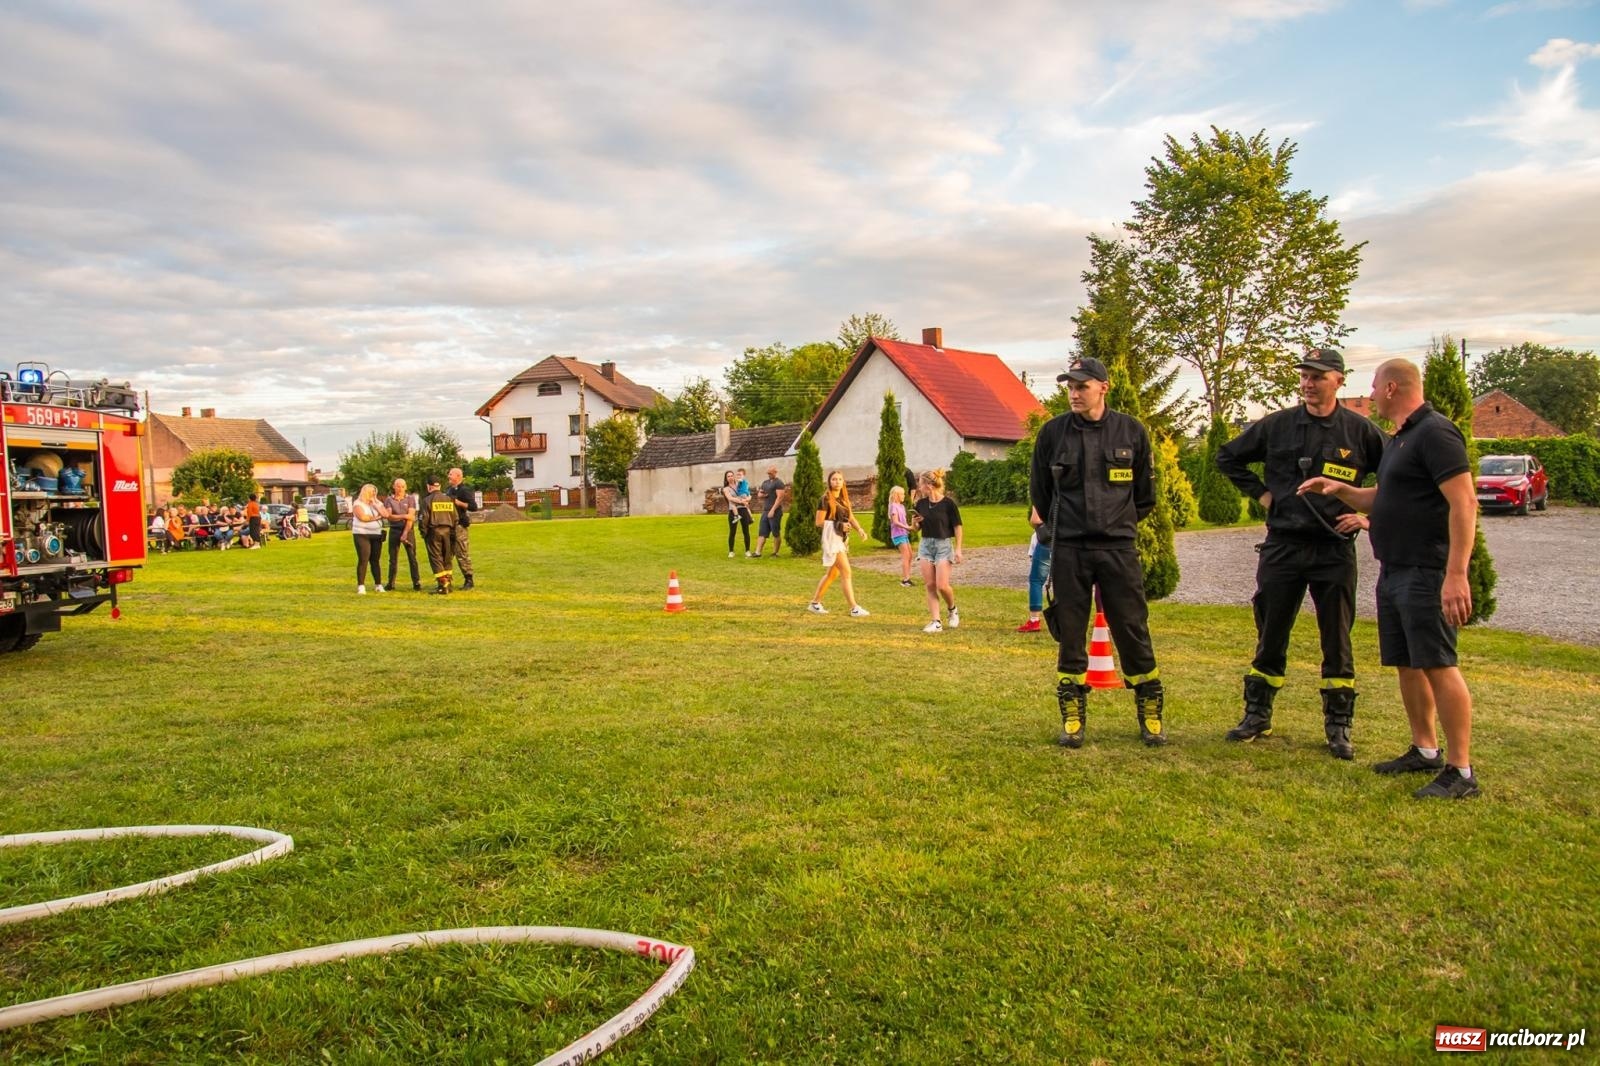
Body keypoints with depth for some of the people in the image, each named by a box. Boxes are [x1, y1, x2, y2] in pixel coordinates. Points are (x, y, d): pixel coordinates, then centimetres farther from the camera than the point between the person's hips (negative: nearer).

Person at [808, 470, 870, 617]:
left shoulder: (844, 499, 14)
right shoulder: (825, 499, -8)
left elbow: (851, 517, 7)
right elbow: (819, 522, -10)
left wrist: (859, 529, -12)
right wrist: (839, 525, -19)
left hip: (843, 538, 8)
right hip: (832, 538, -8)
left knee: (832, 573, 14)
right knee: (846, 572, -11)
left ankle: (814, 603, 25)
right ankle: (854, 608, -9)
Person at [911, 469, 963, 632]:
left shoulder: (948, 503, -11)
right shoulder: (920, 504, 3)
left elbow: (957, 527, -5)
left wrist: (958, 549, -8)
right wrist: (915, 522, -7)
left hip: (944, 545, -5)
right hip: (925, 545, 5)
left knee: (942, 585, -11)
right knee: (929, 585, 0)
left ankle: (953, 610, 19)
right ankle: (936, 622, 4)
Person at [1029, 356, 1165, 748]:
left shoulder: (1131, 432, 2)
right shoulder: (1053, 432, 2)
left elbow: (1145, 495, 13)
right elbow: (1039, 491, 13)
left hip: (1118, 547, 0)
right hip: (1068, 550, 1)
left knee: (1133, 633, 2)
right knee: (1070, 635, 5)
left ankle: (1151, 716, 17)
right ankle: (1073, 719, 16)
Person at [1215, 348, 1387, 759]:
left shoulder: (1360, 430, -1)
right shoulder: (1276, 425, 3)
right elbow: (1228, 456, 14)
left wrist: (1369, 515, -1)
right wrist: (1259, 492, 6)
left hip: (1335, 549, -1)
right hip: (1282, 545, 1)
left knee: (1337, 641, 6)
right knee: (1270, 636, 9)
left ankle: (1339, 727, 18)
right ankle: (1257, 715, 21)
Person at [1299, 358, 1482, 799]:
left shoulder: (1435, 432, -13)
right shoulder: (1400, 439, 18)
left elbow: (1464, 502, -21)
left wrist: (1456, 573, -26)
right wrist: (1340, 489, 12)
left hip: (1426, 573, -10)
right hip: (1394, 572, 10)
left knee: (1437, 665, -8)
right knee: (1406, 664, 15)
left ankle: (1461, 771, -2)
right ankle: (1425, 750, 27)